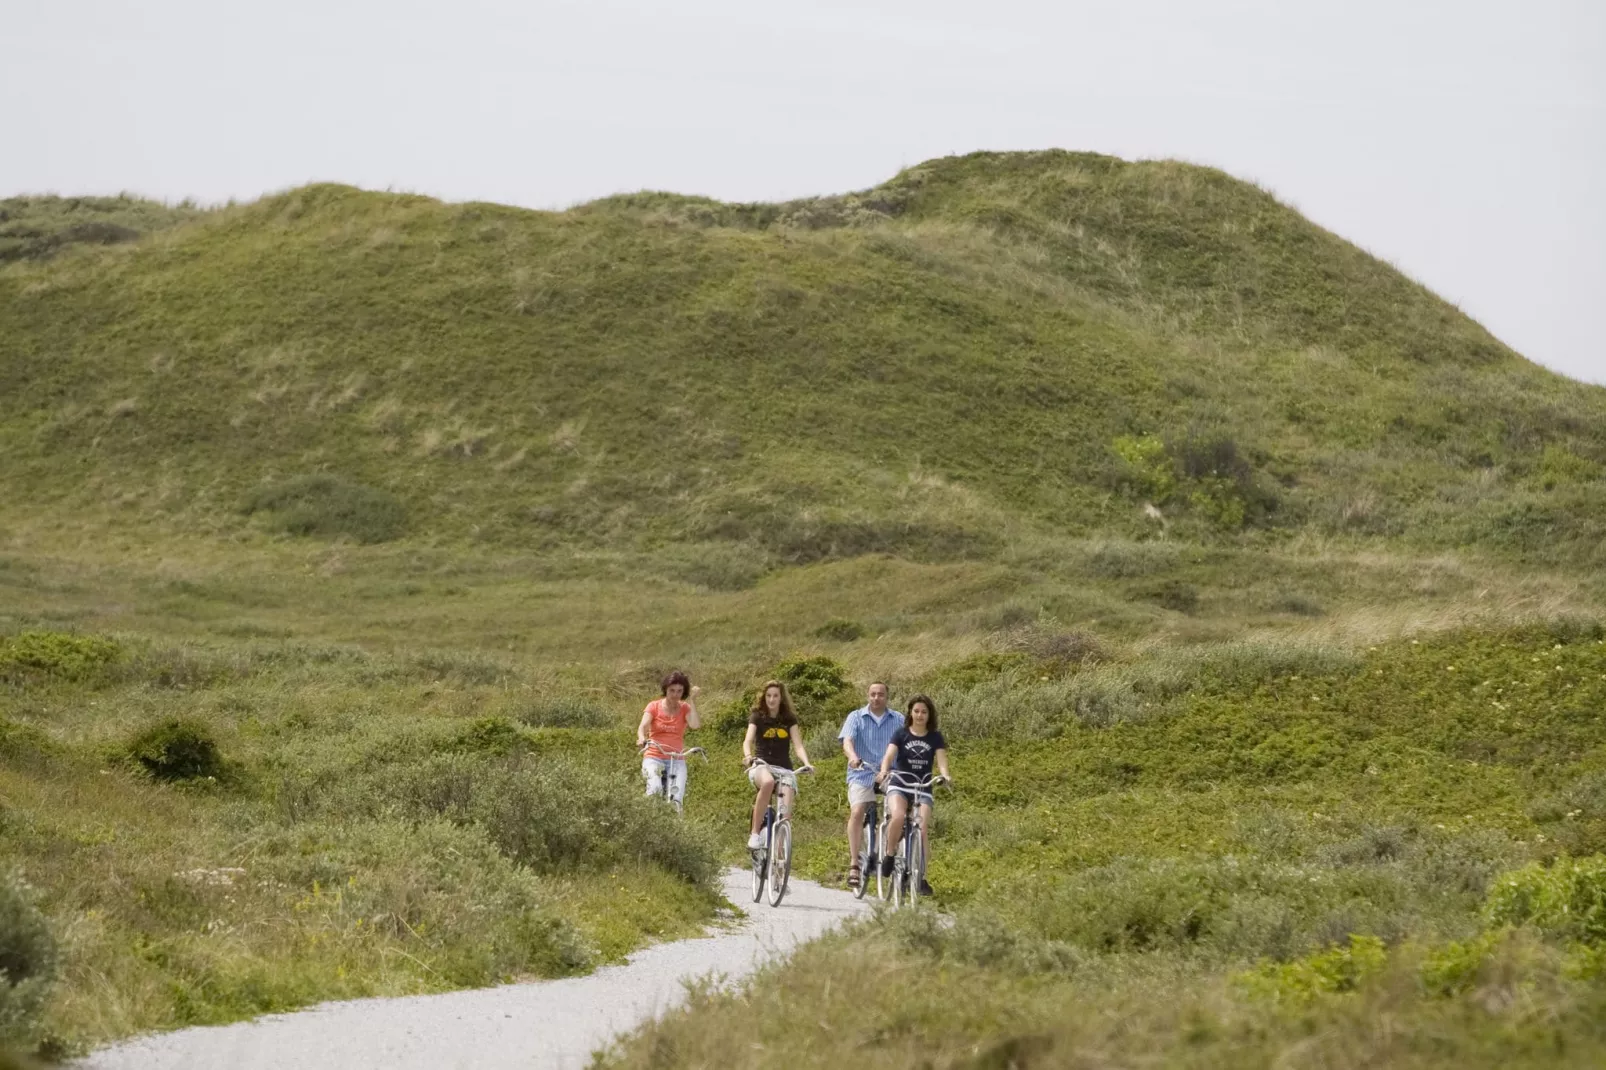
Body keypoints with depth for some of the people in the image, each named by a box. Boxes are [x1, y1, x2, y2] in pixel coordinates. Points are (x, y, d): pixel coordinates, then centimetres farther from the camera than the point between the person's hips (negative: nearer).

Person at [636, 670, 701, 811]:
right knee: (655, 788, -31)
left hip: (677, 760, 1)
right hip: (654, 757, -1)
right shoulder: (654, 706, 2)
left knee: (677, 799, -17)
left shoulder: (685, 708, 6)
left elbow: (695, 724, -14)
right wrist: (641, 739, -36)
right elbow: (643, 726, -14)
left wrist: (692, 700, -10)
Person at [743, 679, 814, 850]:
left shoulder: (790, 719, 8)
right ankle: (755, 833, -33)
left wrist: (806, 763, -22)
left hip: (784, 768, 3)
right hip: (761, 765, -3)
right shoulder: (757, 717, 3)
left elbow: (798, 745, -2)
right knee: (768, 782, -39)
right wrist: (748, 756, -35)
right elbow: (748, 740, -12)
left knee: (785, 811, -17)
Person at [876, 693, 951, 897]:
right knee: (898, 817, -32)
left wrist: (945, 775, -31)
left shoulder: (935, 738, 5)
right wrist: (884, 771, -35)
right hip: (899, 784, -2)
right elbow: (889, 755, -13)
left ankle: (921, 875, -7)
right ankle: (888, 855, -11)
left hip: (923, 788, 2)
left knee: (924, 829, -15)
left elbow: (941, 760, -8)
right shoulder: (901, 734, 1)